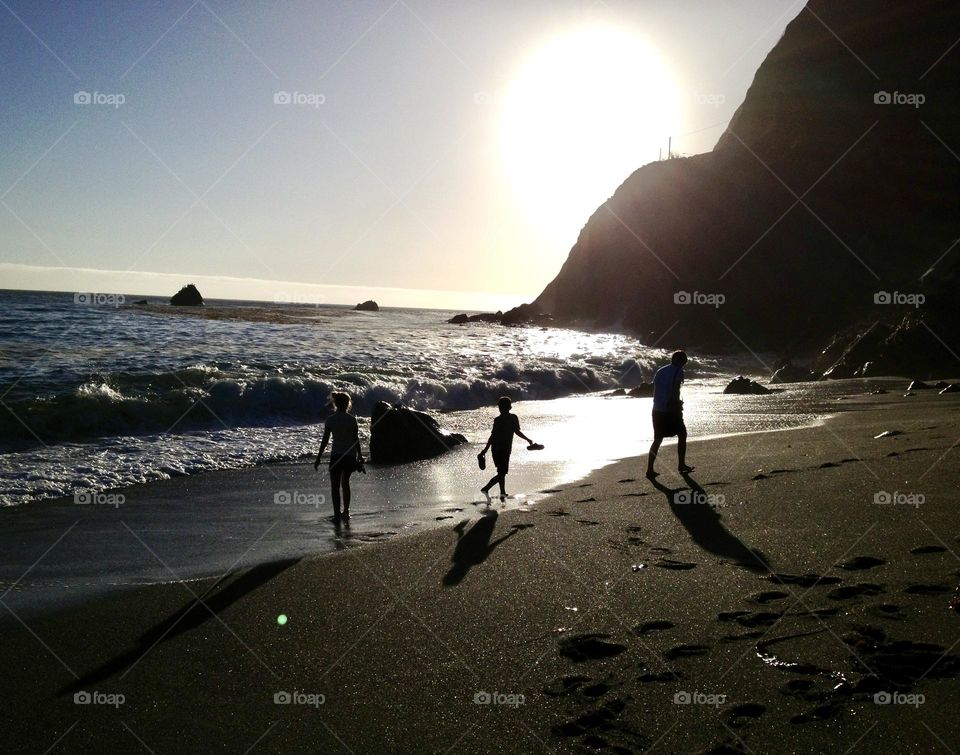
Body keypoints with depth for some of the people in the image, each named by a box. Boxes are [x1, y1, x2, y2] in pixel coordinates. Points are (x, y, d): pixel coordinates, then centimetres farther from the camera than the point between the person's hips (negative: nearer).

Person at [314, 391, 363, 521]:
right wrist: (359, 456, 10)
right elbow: (356, 439, 0)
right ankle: (346, 512, 25)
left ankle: (337, 515, -7)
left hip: (336, 455, -2)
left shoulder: (330, 419, -6)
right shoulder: (352, 419, -3)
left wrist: (318, 458, 0)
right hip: (350, 455, 2)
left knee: (335, 486, 2)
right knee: (345, 483, 20)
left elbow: (325, 440, -6)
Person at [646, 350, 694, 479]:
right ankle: (681, 465, 17)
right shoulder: (678, 372, -5)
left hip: (657, 410, 6)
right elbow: (675, 392, -16)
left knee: (657, 439, 10)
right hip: (670, 410, -6)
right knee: (682, 434, 13)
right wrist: (678, 405, -9)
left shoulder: (660, 371, 14)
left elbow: (655, 392, 13)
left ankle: (650, 469, 1)